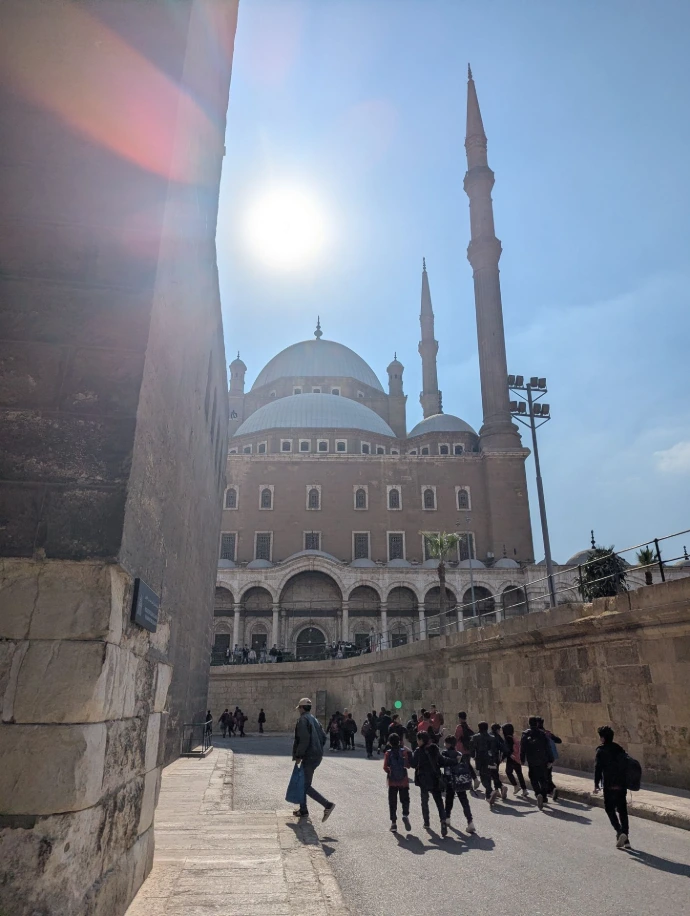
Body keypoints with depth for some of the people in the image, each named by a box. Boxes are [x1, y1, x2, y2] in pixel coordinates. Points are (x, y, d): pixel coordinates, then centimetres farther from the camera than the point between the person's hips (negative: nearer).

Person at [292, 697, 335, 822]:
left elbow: (304, 740, -22)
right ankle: (303, 810, 27)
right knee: (303, 782, 20)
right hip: (317, 756, 10)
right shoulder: (314, 719, 15)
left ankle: (327, 804, -12)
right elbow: (323, 736, 14)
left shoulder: (302, 720, -13)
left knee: (306, 785, -4)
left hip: (309, 757, -10)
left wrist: (298, 756, -15)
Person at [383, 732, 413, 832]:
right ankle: (405, 815, -11)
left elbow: (385, 767, -11)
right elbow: (408, 765, -3)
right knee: (405, 799, 13)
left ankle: (393, 822, 5)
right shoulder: (404, 752, -5)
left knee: (392, 802, 9)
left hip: (392, 781, 0)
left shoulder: (388, 753, -7)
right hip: (403, 780, 0)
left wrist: (390, 771, 8)